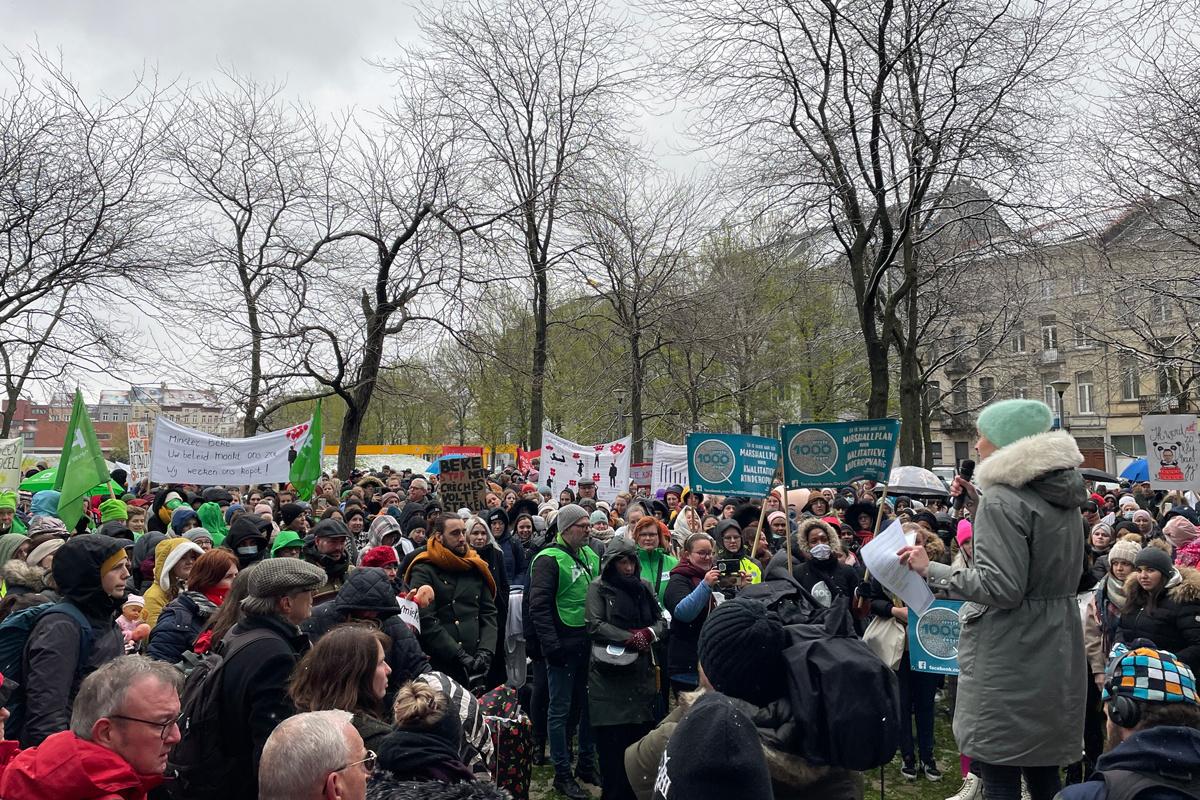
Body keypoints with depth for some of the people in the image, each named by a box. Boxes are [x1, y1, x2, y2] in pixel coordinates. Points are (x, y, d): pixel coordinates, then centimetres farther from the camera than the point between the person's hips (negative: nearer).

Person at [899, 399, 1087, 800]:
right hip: (1054, 652, 9)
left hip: (1009, 657, -9)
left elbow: (1001, 585, -24)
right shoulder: (1062, 496, 10)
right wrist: (978, 508, 15)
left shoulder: (1002, 499, -18)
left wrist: (931, 570, -17)